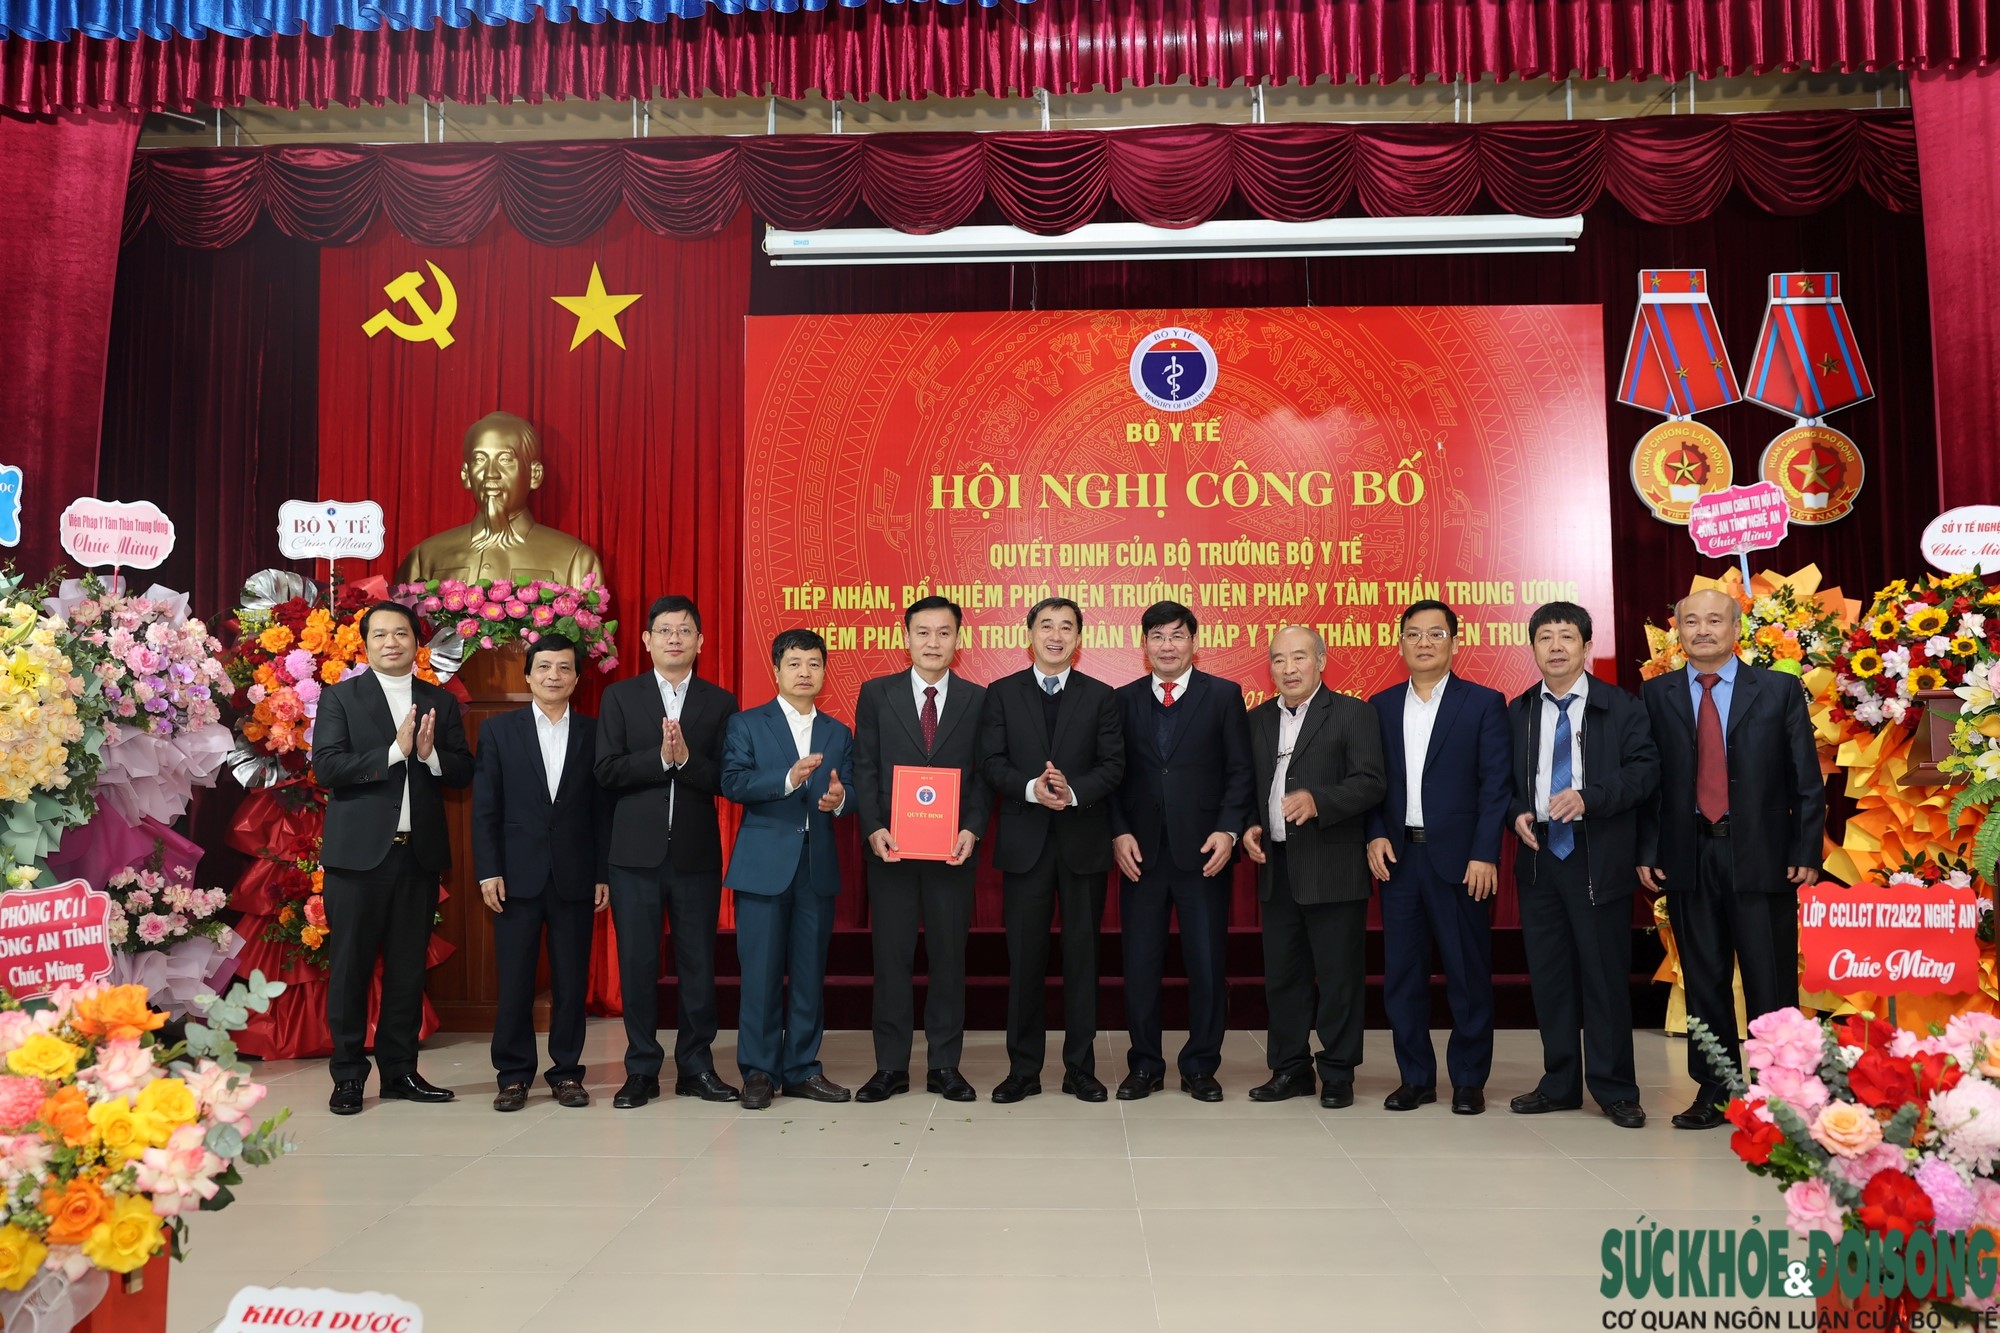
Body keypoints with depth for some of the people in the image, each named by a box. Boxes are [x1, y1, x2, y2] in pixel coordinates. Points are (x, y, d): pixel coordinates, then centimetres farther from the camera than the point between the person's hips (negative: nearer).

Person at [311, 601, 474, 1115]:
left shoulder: (441, 702, 12)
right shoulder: (340, 698, 3)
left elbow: (463, 770, 7)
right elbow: (326, 768, -9)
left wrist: (431, 754, -13)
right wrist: (395, 751, -16)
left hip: (419, 854, 3)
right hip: (359, 854, -3)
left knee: (408, 967, 9)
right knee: (350, 967, 2)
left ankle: (400, 1070, 20)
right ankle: (348, 1076, 13)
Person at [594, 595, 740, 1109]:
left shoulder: (720, 702, 6)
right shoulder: (620, 697, 5)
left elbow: (726, 779, -3)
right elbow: (607, 772, -4)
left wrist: (686, 758, -19)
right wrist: (660, 757, -17)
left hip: (696, 854, 0)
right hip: (636, 853, 0)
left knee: (698, 964, 6)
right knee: (637, 964, 4)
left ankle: (696, 1066, 18)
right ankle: (642, 1069, 16)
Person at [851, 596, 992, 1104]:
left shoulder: (977, 699, 5)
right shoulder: (876, 694, 4)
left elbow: (983, 774, 4)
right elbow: (864, 768, 2)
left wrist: (972, 829, -10)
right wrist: (874, 828, -10)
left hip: (952, 848, 0)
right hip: (891, 846, 0)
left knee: (949, 955, 6)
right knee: (891, 957, 5)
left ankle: (944, 1066, 17)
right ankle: (891, 1066, 15)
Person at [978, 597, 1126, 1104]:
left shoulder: (1101, 696, 6)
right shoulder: (1002, 693, 6)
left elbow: (1113, 765, -2)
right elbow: (992, 763, -2)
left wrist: (1072, 791, -19)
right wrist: (1032, 788, -19)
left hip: (1084, 842, 0)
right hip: (1024, 842, 0)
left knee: (1082, 954, 6)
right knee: (1025, 957, 5)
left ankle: (1081, 1069, 17)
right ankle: (1023, 1070, 15)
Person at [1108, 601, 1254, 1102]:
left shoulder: (1224, 695, 3)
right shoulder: (1123, 700, 9)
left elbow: (1240, 771, 0)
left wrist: (1229, 830, -11)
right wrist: (1119, 832, -6)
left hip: (1202, 851, -1)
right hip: (1140, 851, 2)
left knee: (1208, 963, 5)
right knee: (1140, 963, 6)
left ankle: (1200, 1066, 20)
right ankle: (1144, 1066, 20)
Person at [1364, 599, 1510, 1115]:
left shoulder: (1484, 703, 1)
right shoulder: (1381, 706, 11)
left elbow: (1495, 784, -4)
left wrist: (1484, 855, -12)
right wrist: (1375, 835, -3)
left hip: (1459, 859, -3)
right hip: (1398, 857, 3)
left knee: (1468, 972, 4)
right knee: (1401, 974, 7)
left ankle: (1469, 1080, 17)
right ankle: (1415, 1077, 19)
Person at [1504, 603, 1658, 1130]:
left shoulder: (1621, 706, 1)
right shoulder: (1517, 712, 11)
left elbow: (1644, 770, -7)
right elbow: (1504, 781, 15)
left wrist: (1588, 797, -20)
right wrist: (1517, 813, -5)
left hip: (1598, 859, -3)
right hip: (1539, 856, 4)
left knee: (1605, 976, 0)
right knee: (1549, 976, 9)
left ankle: (1614, 1091, 12)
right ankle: (1559, 1085, 21)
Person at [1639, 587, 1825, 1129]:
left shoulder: (1779, 689, 4)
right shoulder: (1656, 695, 7)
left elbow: (1806, 778, 2)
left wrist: (1807, 851, -4)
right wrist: (1647, 853, -1)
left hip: (1762, 855, -1)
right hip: (1687, 857, 1)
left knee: (1771, 983, 3)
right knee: (1704, 982, 9)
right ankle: (1712, 1091, 19)